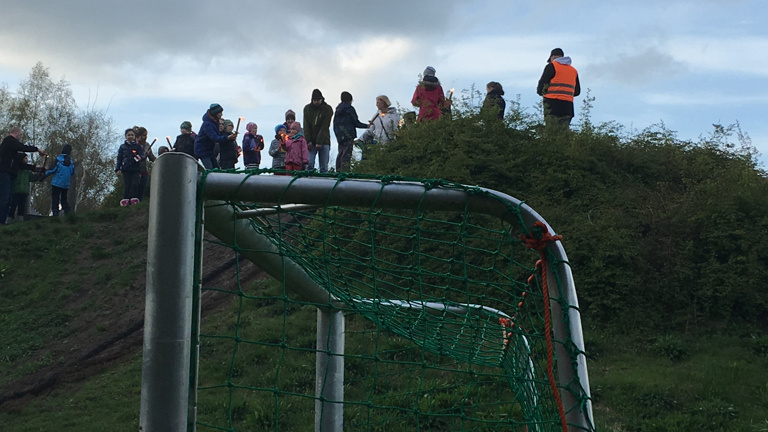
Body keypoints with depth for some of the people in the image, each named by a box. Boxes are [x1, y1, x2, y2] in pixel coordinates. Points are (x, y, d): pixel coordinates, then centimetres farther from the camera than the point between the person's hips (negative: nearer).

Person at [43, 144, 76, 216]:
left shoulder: (58, 158, -7)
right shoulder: (71, 161, 3)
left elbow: (53, 169, -12)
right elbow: (72, 173, 9)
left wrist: (44, 175, -3)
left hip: (57, 183, -4)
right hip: (66, 184, 4)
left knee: (55, 200, -3)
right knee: (64, 200, 15)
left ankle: (55, 214, -11)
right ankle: (67, 215, 10)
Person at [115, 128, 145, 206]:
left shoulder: (138, 146, 10)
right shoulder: (122, 147, 12)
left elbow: (142, 154, 2)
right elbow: (119, 158, 12)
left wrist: (140, 157, -23)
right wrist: (117, 169, 3)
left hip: (136, 168, 0)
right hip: (126, 169, 1)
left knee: (135, 184, -9)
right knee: (127, 185, -3)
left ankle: (134, 198, -5)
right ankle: (125, 200, -2)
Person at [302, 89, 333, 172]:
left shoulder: (328, 109, -3)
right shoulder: (307, 108, 5)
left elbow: (325, 127, -10)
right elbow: (306, 126, 1)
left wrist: (319, 142, -17)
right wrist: (308, 141, -10)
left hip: (323, 141, -1)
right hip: (311, 142, 2)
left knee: (324, 167, -2)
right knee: (309, 164, -11)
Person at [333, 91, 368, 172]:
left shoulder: (338, 110, 15)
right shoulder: (350, 108, -5)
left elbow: (335, 124, 16)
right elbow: (356, 122, -5)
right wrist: (367, 126, 4)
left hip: (340, 137, 7)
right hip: (348, 135, -7)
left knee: (341, 153, 10)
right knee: (347, 154, -11)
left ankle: (338, 171, 7)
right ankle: (344, 171, -18)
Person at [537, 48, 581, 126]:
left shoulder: (551, 66, 3)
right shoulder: (574, 70, 20)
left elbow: (541, 87, -3)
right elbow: (577, 91, 24)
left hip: (552, 105, -5)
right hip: (568, 107, 5)